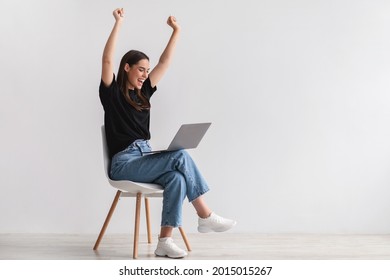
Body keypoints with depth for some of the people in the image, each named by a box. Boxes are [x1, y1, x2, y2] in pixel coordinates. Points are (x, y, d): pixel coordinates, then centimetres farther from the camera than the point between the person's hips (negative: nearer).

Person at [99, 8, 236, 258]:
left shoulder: (143, 92, 16)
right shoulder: (112, 93, 0)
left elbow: (165, 62, 17)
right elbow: (107, 60, -15)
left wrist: (176, 31, 14)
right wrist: (118, 23, -18)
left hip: (146, 158, 6)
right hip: (124, 163, -6)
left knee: (177, 178, -26)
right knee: (180, 156, -24)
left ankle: (164, 241, -27)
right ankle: (205, 216, -17)